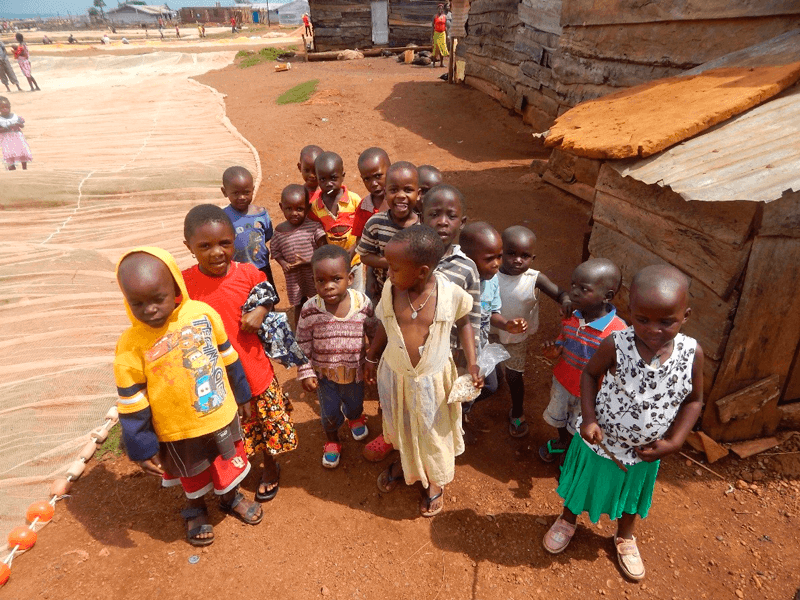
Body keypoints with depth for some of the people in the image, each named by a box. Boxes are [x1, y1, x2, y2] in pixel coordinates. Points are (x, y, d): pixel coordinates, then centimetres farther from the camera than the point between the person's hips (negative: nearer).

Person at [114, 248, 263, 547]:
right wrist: (142, 449, -9)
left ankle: (231, 497, 56)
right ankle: (195, 509, 55)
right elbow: (132, 404, -14)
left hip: (222, 413, 2)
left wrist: (241, 394, 9)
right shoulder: (131, 345, -23)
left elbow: (227, 356, -1)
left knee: (229, 462, 26)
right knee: (192, 476, 25)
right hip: (180, 431, -2)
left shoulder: (203, 313, -17)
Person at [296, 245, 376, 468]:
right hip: (324, 373, -1)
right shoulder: (310, 310, -22)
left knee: (355, 405, 24)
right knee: (330, 412, 14)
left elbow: (375, 335, -5)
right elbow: (303, 344, -9)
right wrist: (306, 373, -7)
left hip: (355, 371, 1)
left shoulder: (363, 303, -21)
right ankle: (332, 441, 47)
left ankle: (355, 418, 62)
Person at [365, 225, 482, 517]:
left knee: (433, 431, 19)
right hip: (395, 375, 3)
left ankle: (436, 481, 49)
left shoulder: (450, 293, -23)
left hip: (432, 380, -2)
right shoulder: (390, 290, -17)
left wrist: (472, 363, -10)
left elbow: (463, 323, -3)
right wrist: (371, 358, 11)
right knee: (400, 424, 26)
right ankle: (403, 462, 59)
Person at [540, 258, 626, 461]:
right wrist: (554, 351, -18)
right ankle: (561, 442, 63)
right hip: (563, 382, 5)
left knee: (578, 430, 23)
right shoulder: (570, 317, -15)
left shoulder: (617, 331, -32)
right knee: (558, 419, 31)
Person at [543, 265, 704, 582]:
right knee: (582, 486, 24)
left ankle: (625, 537, 61)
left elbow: (694, 400, -6)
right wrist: (589, 419, -19)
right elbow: (590, 374, -10)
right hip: (600, 441, -2)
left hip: (645, 452, 2)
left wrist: (674, 442, -13)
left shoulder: (692, 353, -21)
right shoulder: (616, 345, -28)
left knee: (632, 495, 29)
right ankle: (568, 520, 57)